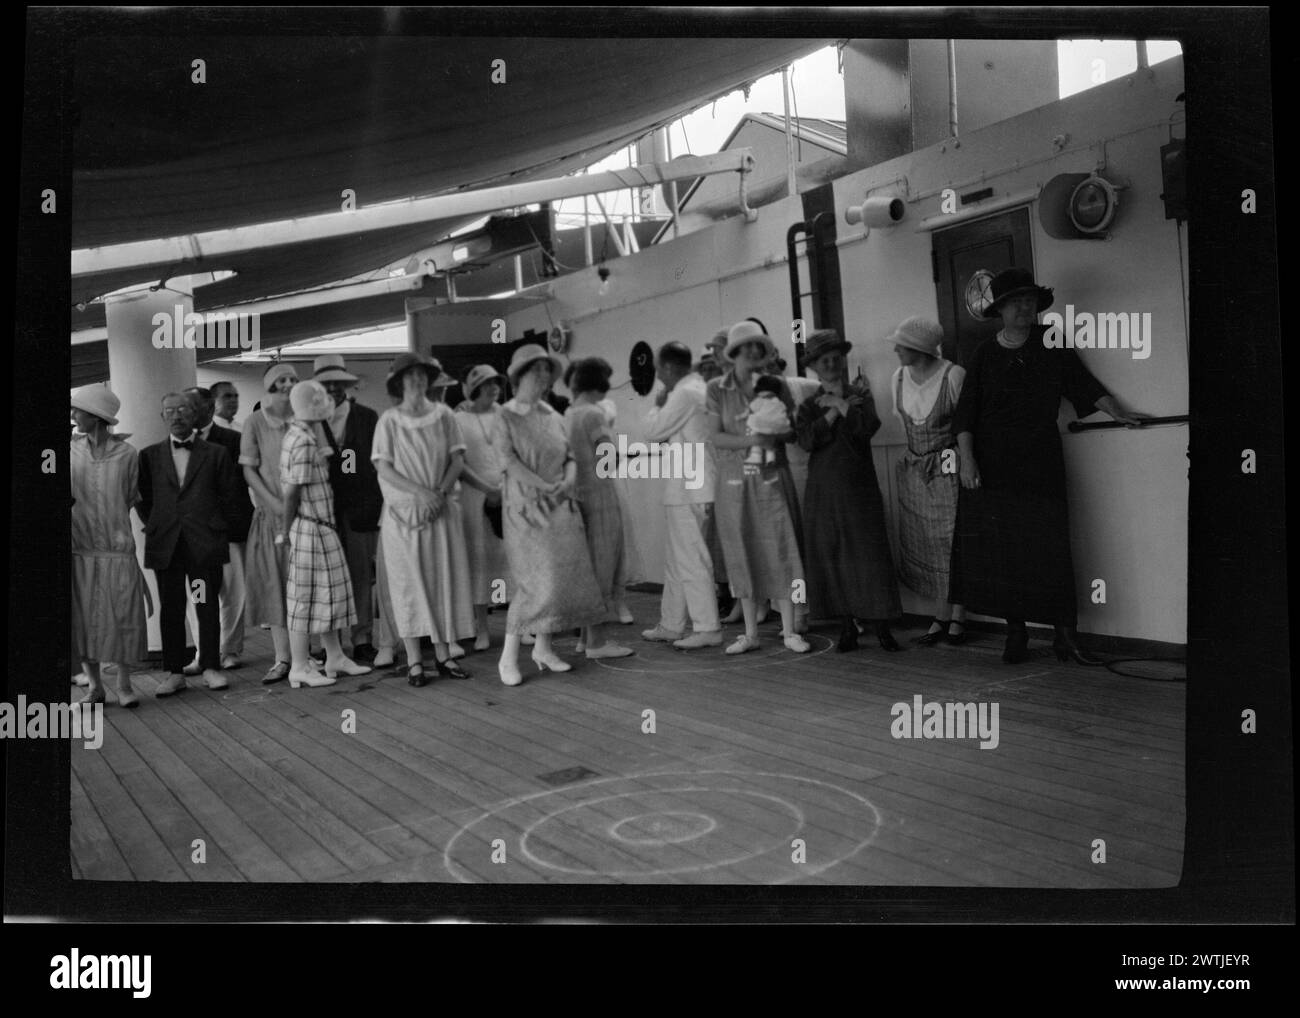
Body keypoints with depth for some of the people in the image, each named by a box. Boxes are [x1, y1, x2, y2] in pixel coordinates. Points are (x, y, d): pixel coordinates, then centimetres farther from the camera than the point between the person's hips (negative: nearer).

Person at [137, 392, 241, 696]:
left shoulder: (216, 454, 6)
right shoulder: (150, 455, 10)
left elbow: (228, 497, 7)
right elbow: (143, 498, 14)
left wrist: (220, 528, 3)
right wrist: (153, 526, 6)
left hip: (206, 542, -1)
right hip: (165, 544, 2)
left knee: (208, 607, 2)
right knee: (170, 610, 5)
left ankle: (211, 666, 10)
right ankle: (175, 672, 11)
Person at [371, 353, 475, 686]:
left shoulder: (443, 415, 4)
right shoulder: (389, 420, -2)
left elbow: (457, 460, 3)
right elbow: (383, 469, -6)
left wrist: (440, 492, -12)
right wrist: (421, 492, -15)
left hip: (440, 510, 2)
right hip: (403, 513, -2)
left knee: (444, 581, 3)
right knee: (408, 584, 0)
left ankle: (443, 655, 11)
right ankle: (413, 661, 5)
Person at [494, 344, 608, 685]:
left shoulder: (552, 415, 13)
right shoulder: (506, 416, -3)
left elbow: (569, 455, 12)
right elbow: (508, 459, -13)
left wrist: (568, 480, -10)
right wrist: (544, 487, -20)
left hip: (561, 508, 6)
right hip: (526, 507, -6)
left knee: (564, 576, 4)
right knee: (535, 581, -11)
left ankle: (543, 647, 17)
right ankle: (509, 654, 0)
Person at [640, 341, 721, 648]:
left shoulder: (684, 394, -15)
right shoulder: (700, 388, 15)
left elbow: (653, 432, -11)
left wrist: (658, 404, 3)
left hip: (688, 491, -10)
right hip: (688, 488, 10)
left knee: (691, 559, -4)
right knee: (676, 558, 16)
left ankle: (707, 628, 0)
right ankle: (671, 625, 24)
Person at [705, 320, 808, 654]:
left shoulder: (775, 385, 3)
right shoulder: (717, 389, 1)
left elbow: (794, 432, 5)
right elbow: (717, 438, -4)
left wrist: (775, 435, -17)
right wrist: (751, 440, -20)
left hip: (771, 479, 0)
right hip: (734, 480, 0)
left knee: (780, 551, -4)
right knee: (743, 555, 5)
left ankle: (789, 631, 5)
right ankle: (750, 633, 15)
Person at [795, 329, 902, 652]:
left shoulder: (859, 394, 6)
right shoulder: (809, 405, 10)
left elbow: (868, 426, -14)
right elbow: (807, 440, -9)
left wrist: (840, 403, -8)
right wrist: (837, 410, -9)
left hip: (859, 488, -2)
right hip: (823, 492, 2)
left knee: (869, 554, -4)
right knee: (831, 557, 2)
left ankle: (881, 626, 3)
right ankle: (847, 626, 12)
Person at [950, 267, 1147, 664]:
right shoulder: (985, 354, 5)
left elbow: (1083, 383, 12)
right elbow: (965, 413, 2)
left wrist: (1118, 413, 2)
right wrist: (966, 460, -7)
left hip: (1040, 465, 0)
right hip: (993, 467, 0)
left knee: (1049, 546, -4)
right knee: (1001, 552, 0)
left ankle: (1065, 634, 2)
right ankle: (1016, 631, 12)